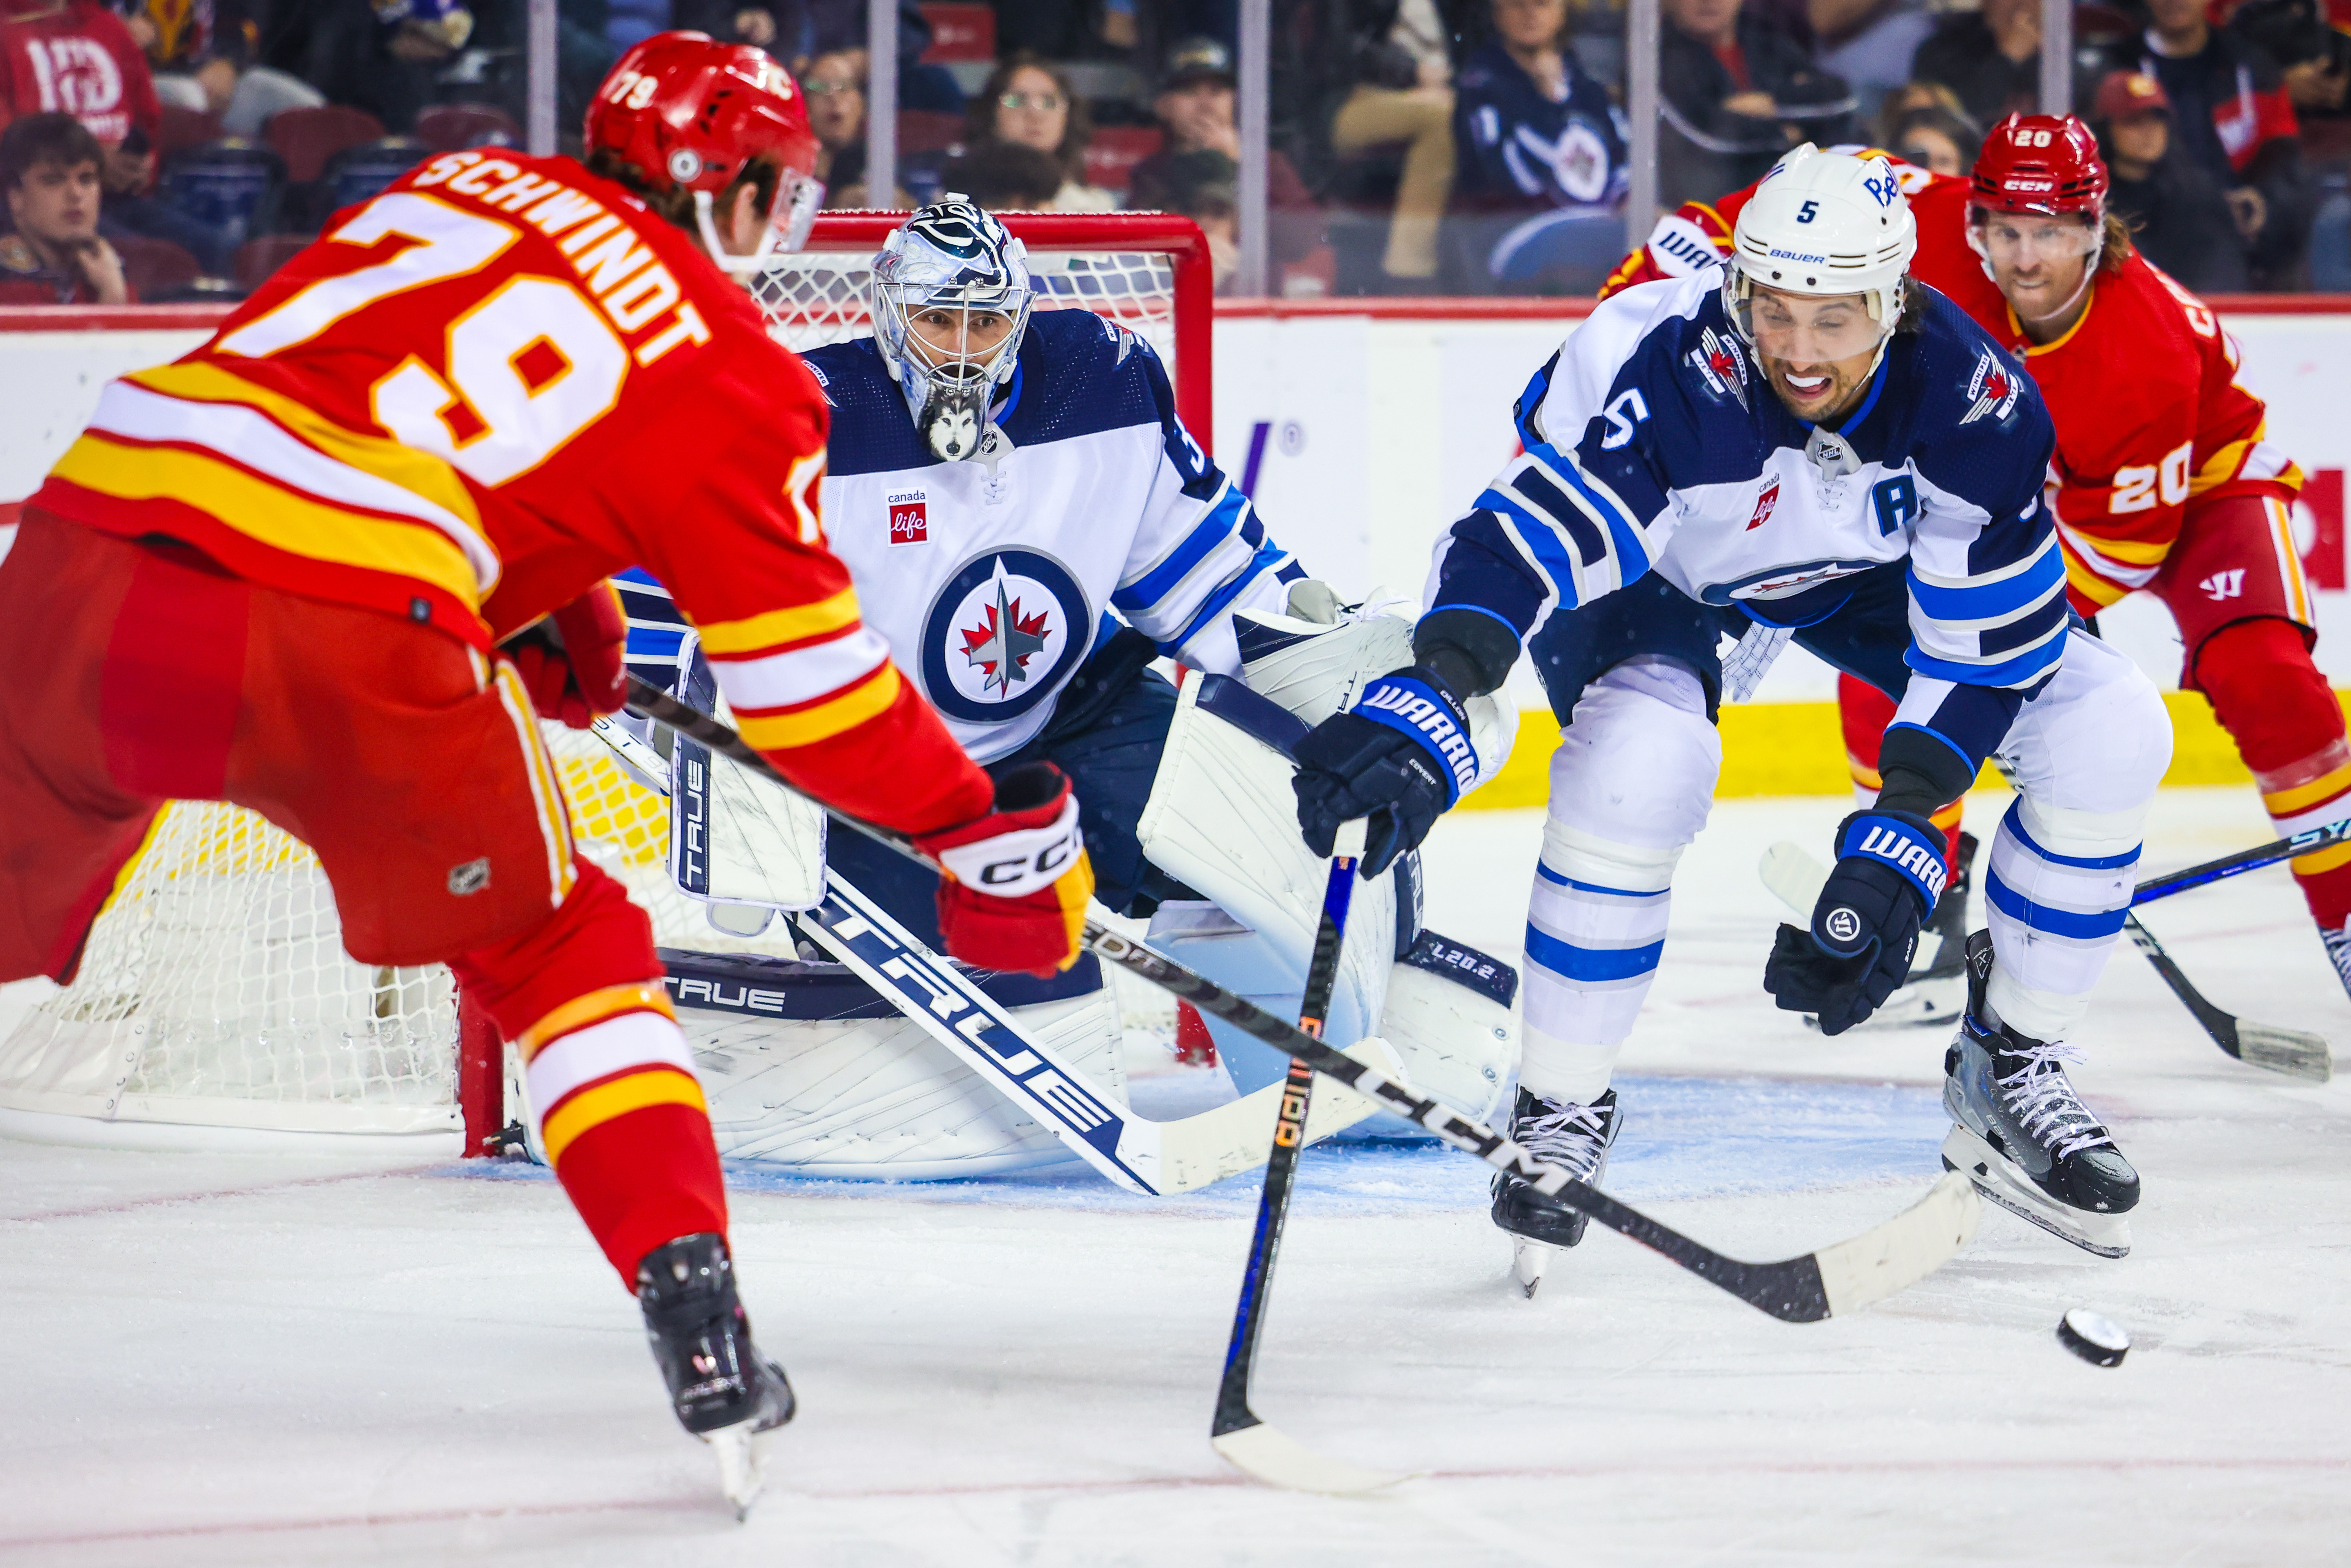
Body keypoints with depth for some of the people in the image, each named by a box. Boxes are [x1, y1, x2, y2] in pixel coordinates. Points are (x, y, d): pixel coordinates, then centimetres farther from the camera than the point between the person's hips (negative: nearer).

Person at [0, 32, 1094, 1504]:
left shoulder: (466, 184, 26)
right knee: (559, 954, 18)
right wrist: (989, 830, 23)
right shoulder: (727, 374, 13)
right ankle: (693, 1308, 8)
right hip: (350, 643, -4)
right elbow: (803, 671, 13)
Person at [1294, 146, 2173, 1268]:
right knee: (1638, 758, -35)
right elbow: (1525, 542, -47)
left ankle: (2011, 1074, 6)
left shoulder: (1971, 396, -30)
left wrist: (1901, 838, -27)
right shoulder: (1659, 366, -39)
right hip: (1659, 577, -4)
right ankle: (1559, 1104, -13)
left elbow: (1989, 637, -22)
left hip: (1862, 573, 4)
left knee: (2108, 731, -12)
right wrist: (1425, 706, -64)